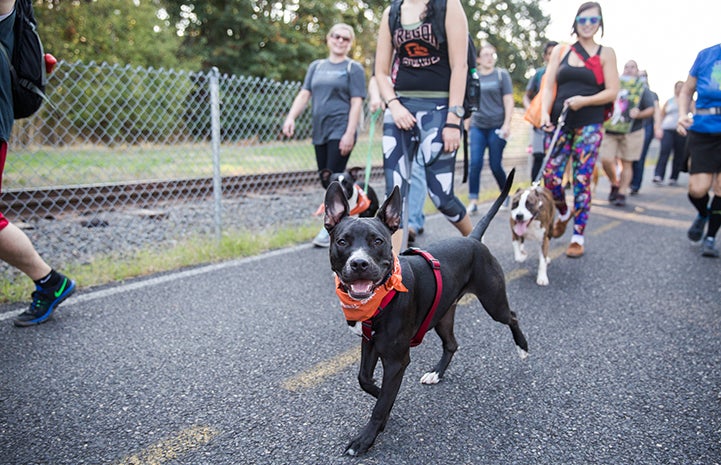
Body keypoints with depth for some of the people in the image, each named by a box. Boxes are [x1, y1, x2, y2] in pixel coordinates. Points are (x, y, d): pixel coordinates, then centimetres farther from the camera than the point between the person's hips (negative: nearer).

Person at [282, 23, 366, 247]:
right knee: (326, 181, 7)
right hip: (320, 132, 6)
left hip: (340, 132, -5)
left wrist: (349, 134, -15)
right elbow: (304, 94, 12)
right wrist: (291, 117, -5)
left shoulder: (354, 68, 2)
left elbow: (356, 103, -6)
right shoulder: (316, 66, 16)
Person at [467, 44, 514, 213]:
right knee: (475, 163, -10)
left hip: (496, 126, -2)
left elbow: (508, 101, 0)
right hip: (477, 126, 2)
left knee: (495, 165, -1)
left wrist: (507, 124, -9)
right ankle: (473, 201, -7)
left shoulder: (502, 75, 4)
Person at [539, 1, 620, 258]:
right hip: (561, 123, 2)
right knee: (550, 175, -4)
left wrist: (584, 100, -16)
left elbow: (612, 92, 0)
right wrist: (544, 113, -10)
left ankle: (578, 237, 4)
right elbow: (548, 87, 7)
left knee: (582, 180, -4)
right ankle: (564, 213, 27)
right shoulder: (560, 51, 12)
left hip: (589, 125, -2)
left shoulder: (605, 53, 7)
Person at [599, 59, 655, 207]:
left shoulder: (642, 88, 8)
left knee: (627, 163, 0)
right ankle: (615, 185, 14)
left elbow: (651, 110, 4)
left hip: (632, 132, -1)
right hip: (610, 130, 1)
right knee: (606, 160, -11)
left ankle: (622, 194, 6)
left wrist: (639, 114, -16)